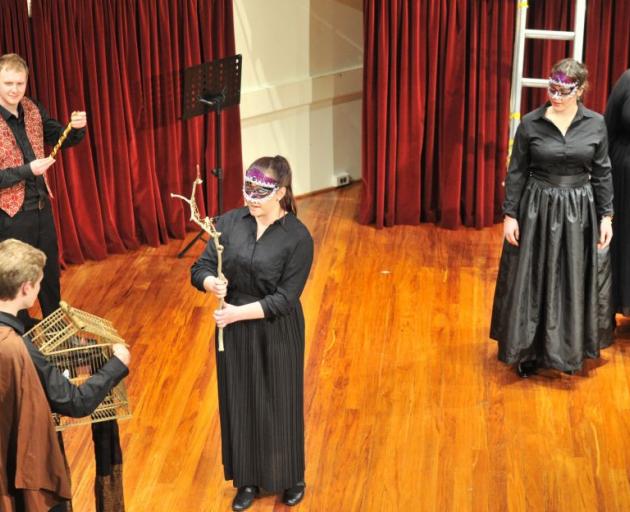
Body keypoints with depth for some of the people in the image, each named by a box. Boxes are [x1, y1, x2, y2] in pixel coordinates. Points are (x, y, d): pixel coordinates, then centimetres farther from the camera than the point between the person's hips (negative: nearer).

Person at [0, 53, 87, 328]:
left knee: (50, 271, 20)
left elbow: (63, 139, 9)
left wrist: (77, 128, -12)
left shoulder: (32, 109, -1)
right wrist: (27, 170, -27)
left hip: (42, 205, 6)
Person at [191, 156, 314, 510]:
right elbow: (200, 269, -5)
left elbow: (284, 299, -19)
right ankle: (248, 480, 34)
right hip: (234, 332, 4)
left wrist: (238, 312, -26)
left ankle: (291, 478, 34)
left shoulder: (298, 237, -17)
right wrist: (212, 283, -27)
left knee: (278, 405, 11)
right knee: (239, 404, 15)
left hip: (277, 335, -4)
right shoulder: (229, 222, -5)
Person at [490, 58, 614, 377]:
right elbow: (516, 172, -3)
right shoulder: (530, 123, -7)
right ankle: (529, 351, 19)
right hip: (537, 210, -1)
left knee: (574, 284, 9)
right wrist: (510, 214, -6)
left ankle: (570, 349, 25)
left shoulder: (595, 124, -3)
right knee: (532, 283, 5)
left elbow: (602, 174, 3)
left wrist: (606, 216, 0)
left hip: (579, 213, 1)